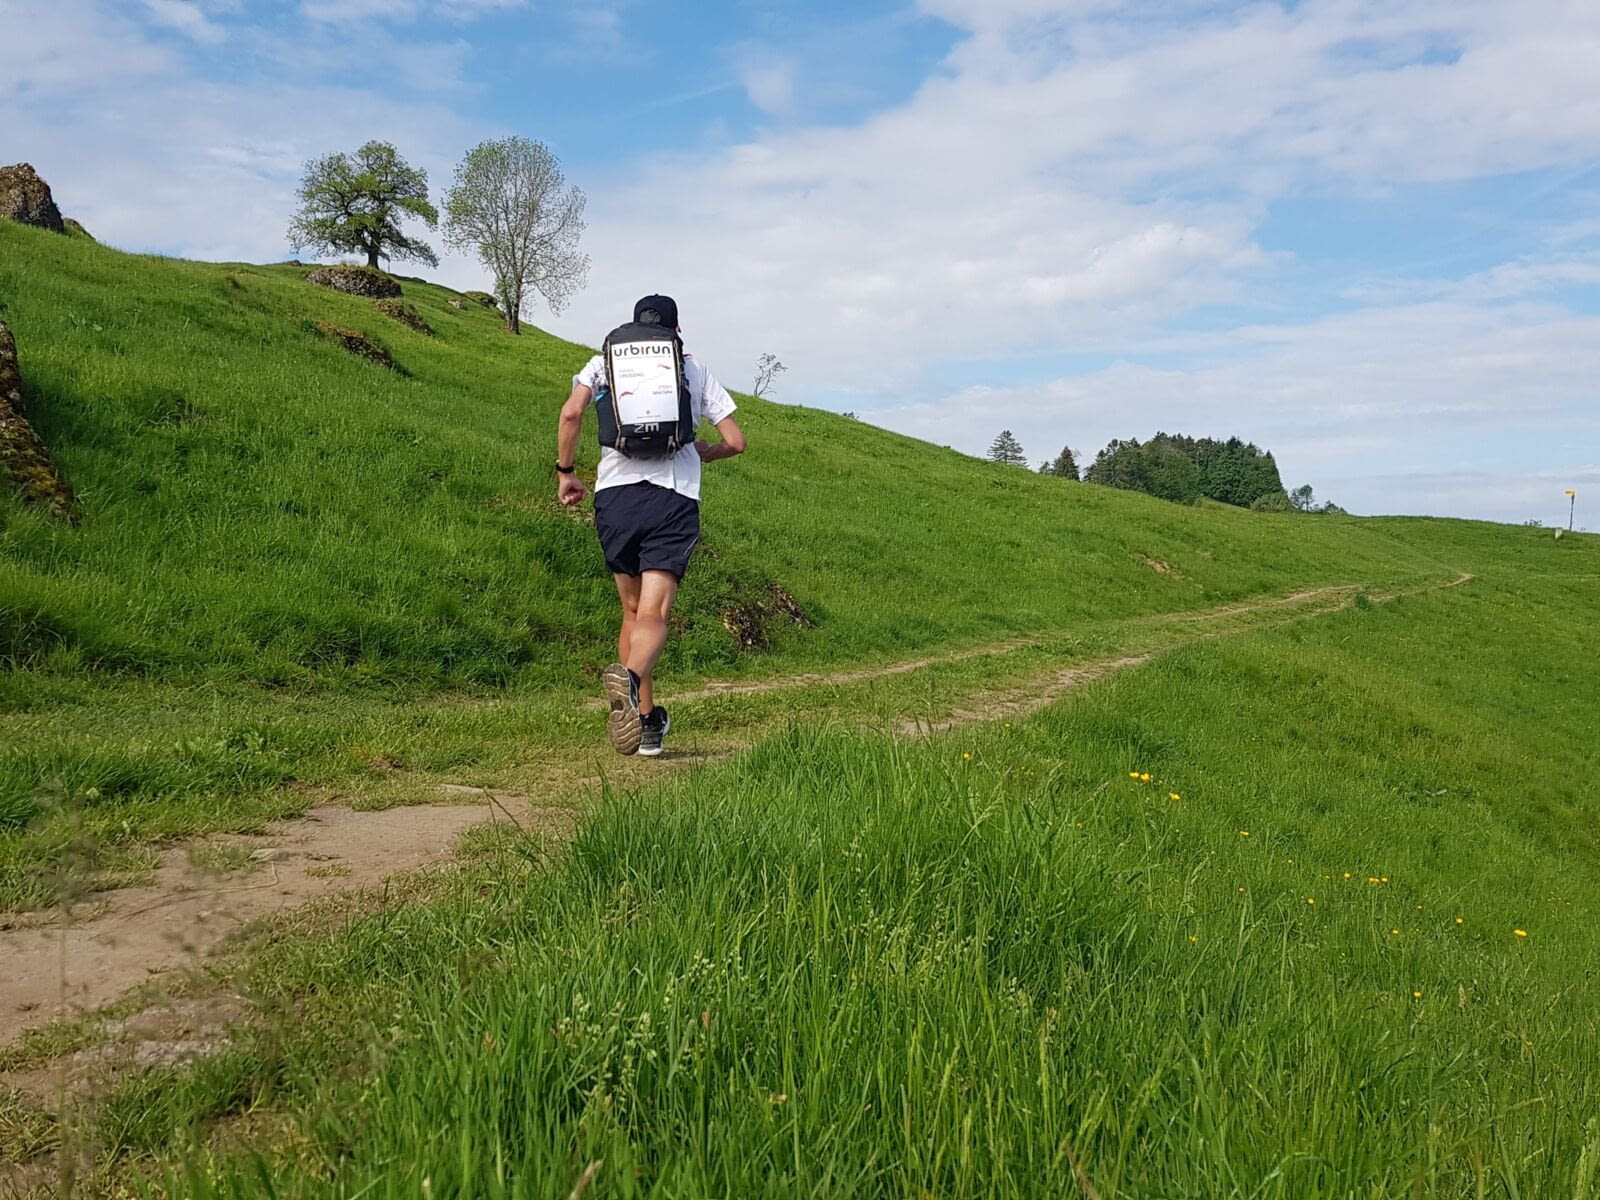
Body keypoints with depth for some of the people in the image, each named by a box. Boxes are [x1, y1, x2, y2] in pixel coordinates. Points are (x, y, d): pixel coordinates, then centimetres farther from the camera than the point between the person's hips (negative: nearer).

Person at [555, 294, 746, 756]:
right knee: (653, 616, -10)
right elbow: (736, 441, 13)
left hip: (616, 495, 2)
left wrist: (565, 471, 9)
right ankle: (630, 677, -42)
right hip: (676, 500, -1)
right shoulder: (696, 370, 16)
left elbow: (571, 412, -3)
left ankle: (647, 722, 16)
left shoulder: (605, 361, 15)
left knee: (633, 611, 16)